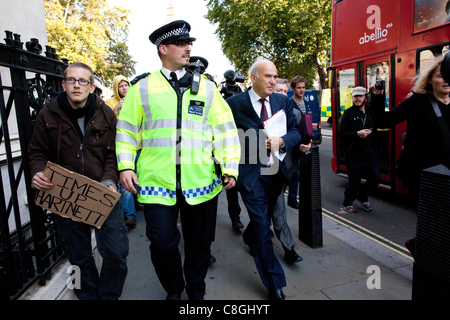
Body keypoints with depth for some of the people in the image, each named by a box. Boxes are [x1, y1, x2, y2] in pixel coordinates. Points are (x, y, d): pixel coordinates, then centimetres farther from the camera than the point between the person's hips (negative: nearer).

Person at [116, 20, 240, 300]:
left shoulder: (206, 87, 10)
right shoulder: (143, 88, 7)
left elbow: (226, 129, 8)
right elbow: (127, 129, 11)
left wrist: (231, 167, 0)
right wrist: (126, 166, 0)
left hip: (201, 182, 2)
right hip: (157, 182, -1)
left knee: (200, 243, 13)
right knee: (163, 243, 1)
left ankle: (197, 292, 40)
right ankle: (173, 290, 33)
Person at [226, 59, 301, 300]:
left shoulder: (283, 102, 5)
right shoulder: (235, 104, -9)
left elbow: (295, 132, 2)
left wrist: (281, 141, -17)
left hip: (275, 172, 5)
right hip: (251, 174, -5)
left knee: (262, 218, 24)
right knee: (263, 228, -3)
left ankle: (249, 238, 59)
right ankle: (274, 285, 11)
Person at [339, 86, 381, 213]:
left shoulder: (370, 112, 11)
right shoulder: (348, 114, -5)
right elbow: (341, 134, -14)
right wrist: (357, 134, -22)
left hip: (368, 152, 5)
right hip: (353, 154, -5)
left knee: (376, 178, 4)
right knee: (354, 182, 1)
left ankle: (362, 196, 32)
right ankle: (346, 203, 25)